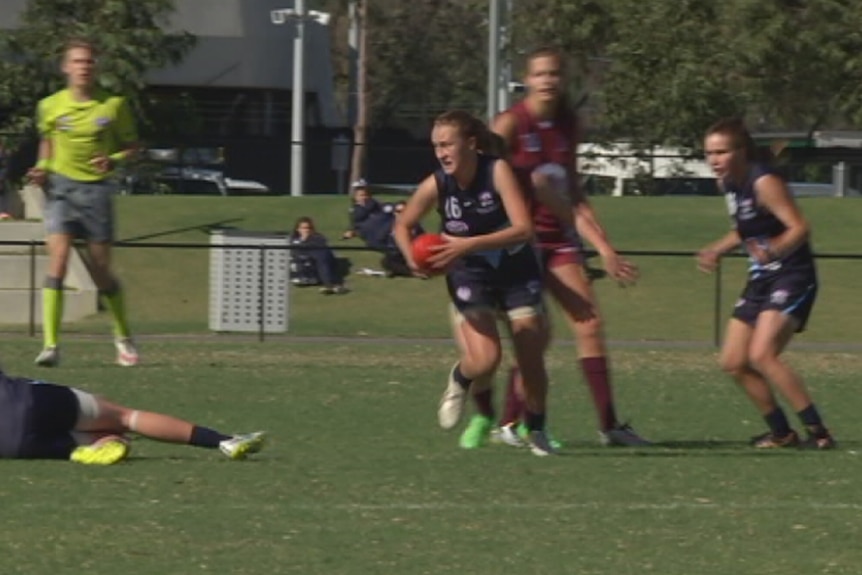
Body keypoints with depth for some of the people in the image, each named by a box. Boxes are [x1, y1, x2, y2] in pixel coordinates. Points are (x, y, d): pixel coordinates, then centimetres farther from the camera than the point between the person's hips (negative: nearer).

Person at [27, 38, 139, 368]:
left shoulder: (114, 106, 1)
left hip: (96, 189, 0)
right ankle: (51, 346, -20)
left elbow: (130, 145, 9)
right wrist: (42, 168, 3)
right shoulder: (50, 106, 3)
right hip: (60, 187, 0)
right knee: (57, 260, -17)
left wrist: (113, 161, -11)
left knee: (101, 271, 5)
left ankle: (123, 338, 29)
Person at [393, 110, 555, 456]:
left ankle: (536, 432, 25)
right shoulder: (436, 186, -17)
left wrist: (468, 245, -38)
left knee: (532, 361, 0)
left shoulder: (497, 171, -24)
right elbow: (402, 226, 1)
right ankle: (460, 381, 19)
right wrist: (412, 257, -20)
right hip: (470, 276, 0)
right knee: (485, 360, -18)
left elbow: (523, 229, -31)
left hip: (517, 271, 0)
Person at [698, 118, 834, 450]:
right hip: (761, 280, 9)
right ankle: (782, 432, 21)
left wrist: (773, 249, -43)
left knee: (761, 355, -24)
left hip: (792, 276, -9)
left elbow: (799, 228, -27)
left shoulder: (763, 183, -20)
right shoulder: (728, 183, 6)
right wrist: (716, 251, 8)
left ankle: (818, 432, -19)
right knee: (733, 363, 7)